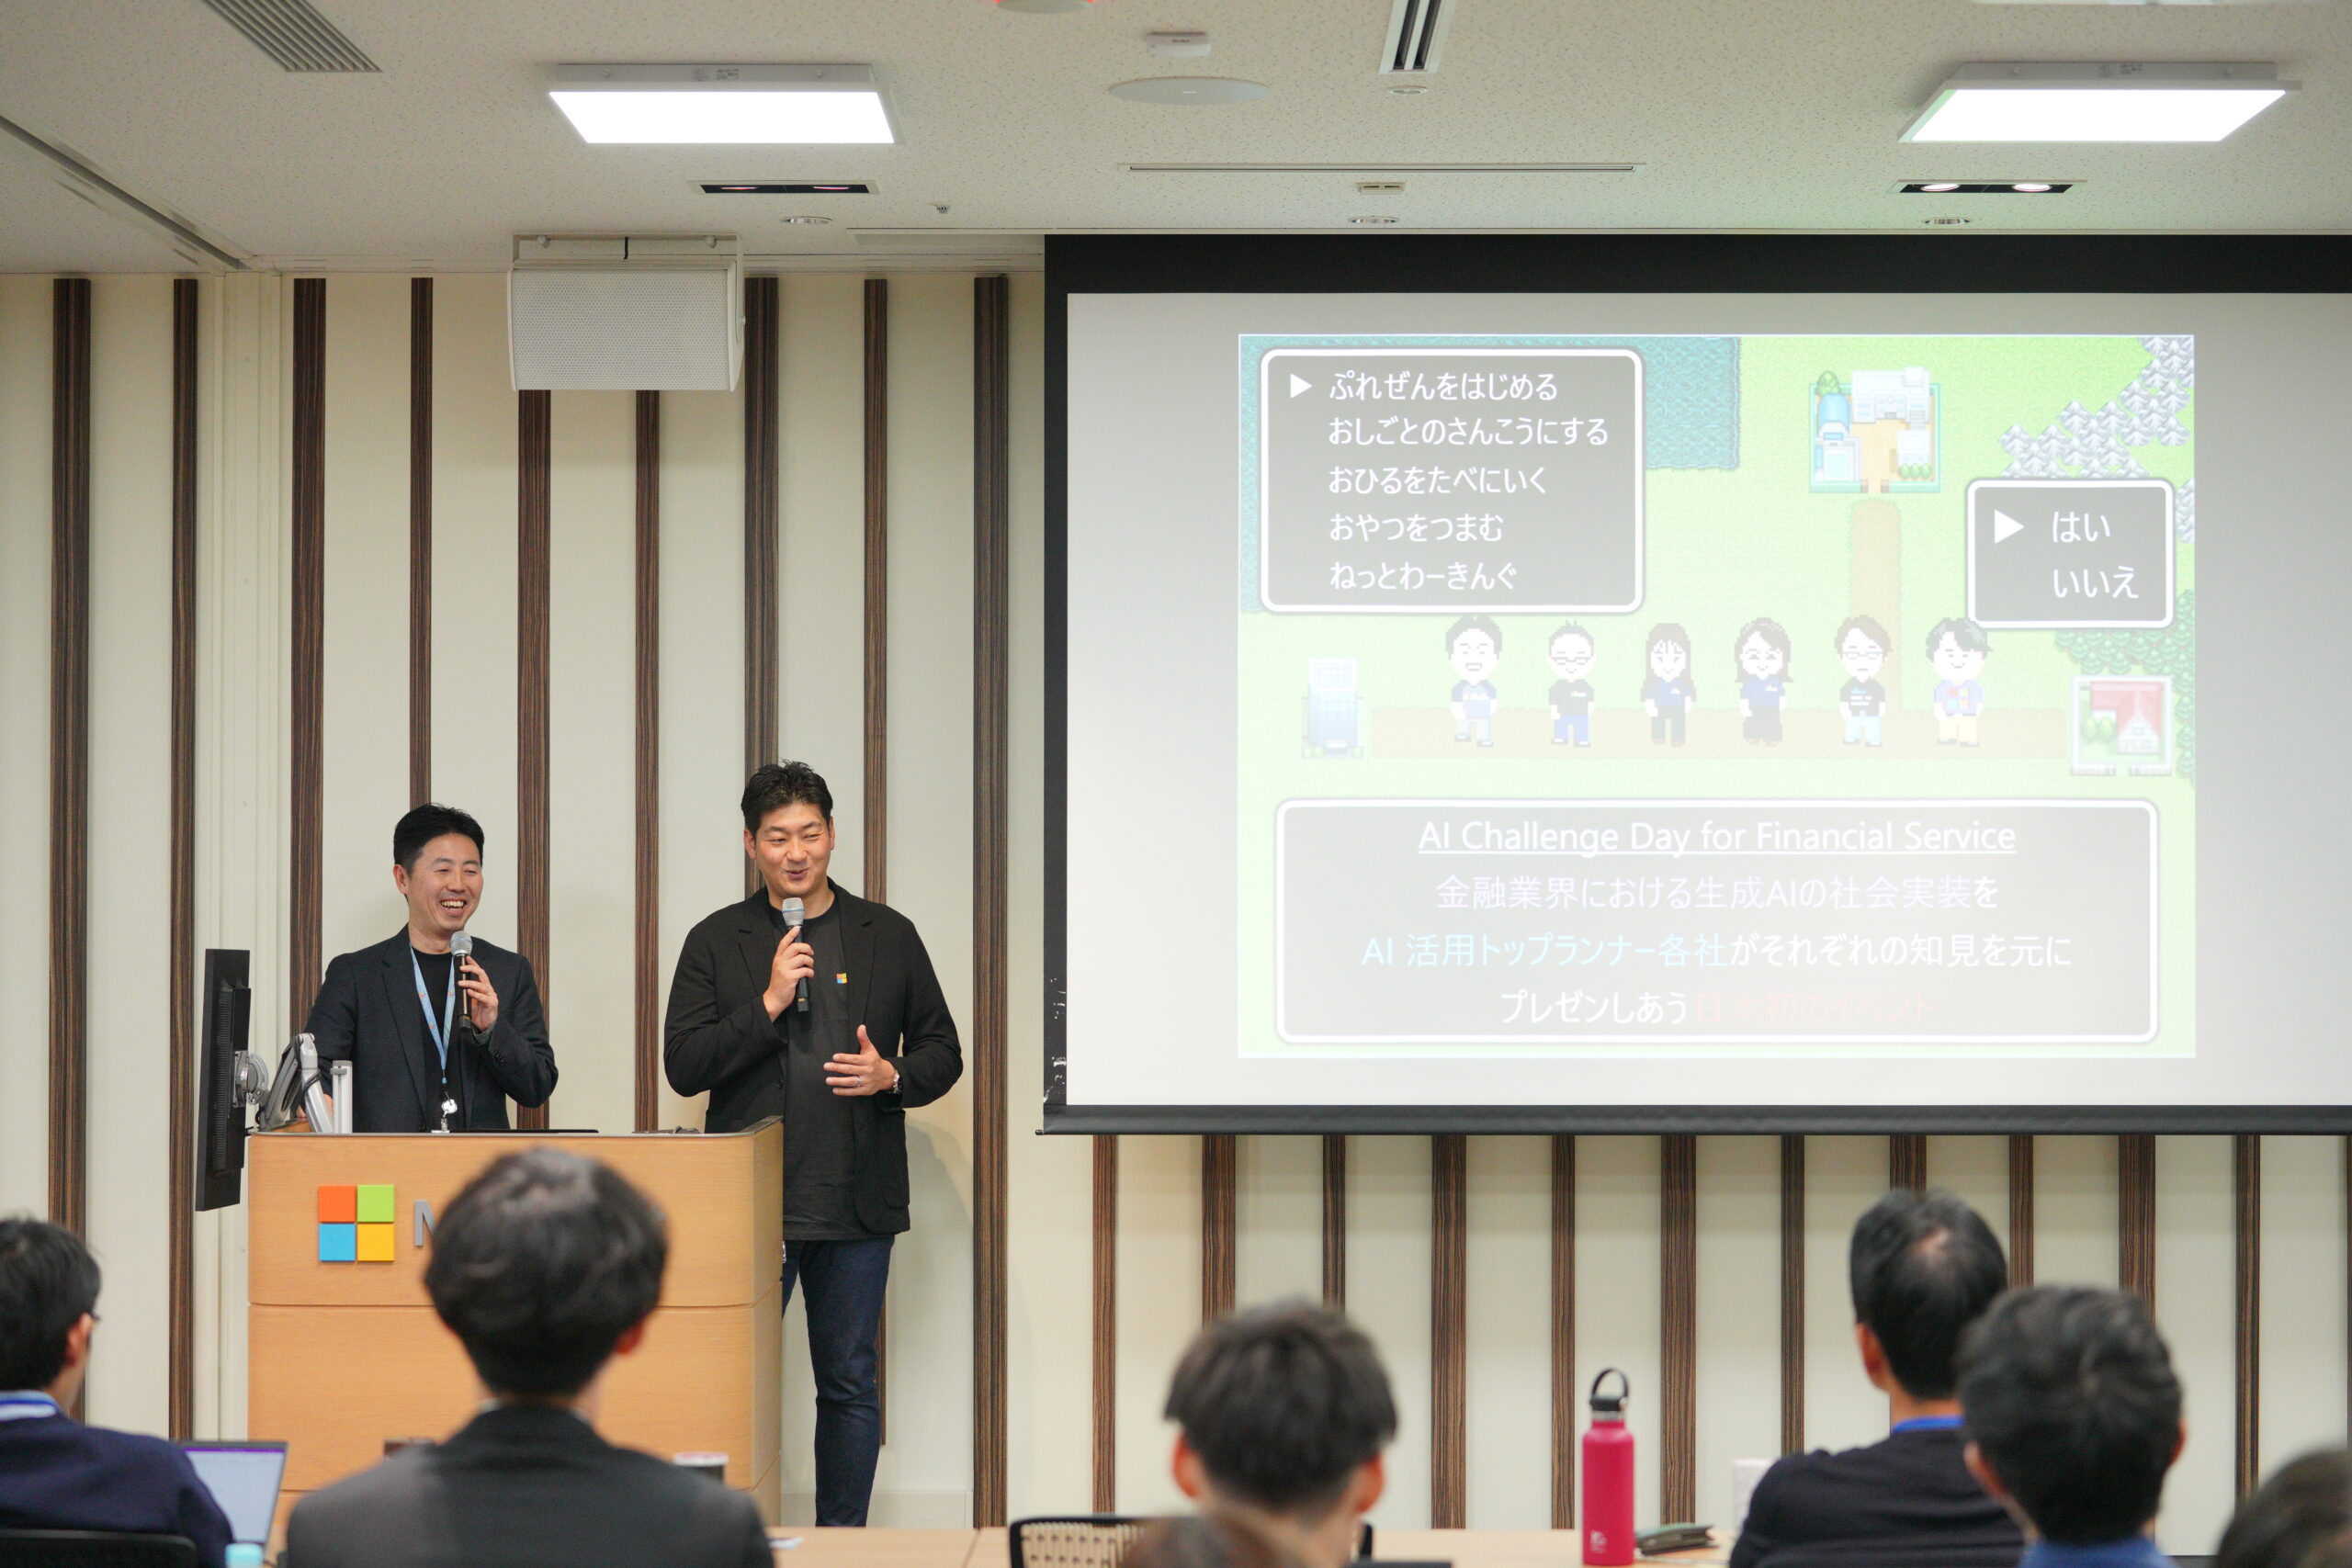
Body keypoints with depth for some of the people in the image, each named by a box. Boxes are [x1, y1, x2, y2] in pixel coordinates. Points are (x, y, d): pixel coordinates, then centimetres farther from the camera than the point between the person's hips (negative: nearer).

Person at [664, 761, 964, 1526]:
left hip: (855, 1203, 1)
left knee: (849, 1384, 6)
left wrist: (893, 1077, -9)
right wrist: (768, 1003, -13)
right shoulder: (716, 941, 5)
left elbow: (942, 1052, 12)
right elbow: (683, 1067, -2)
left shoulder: (889, 936, 8)